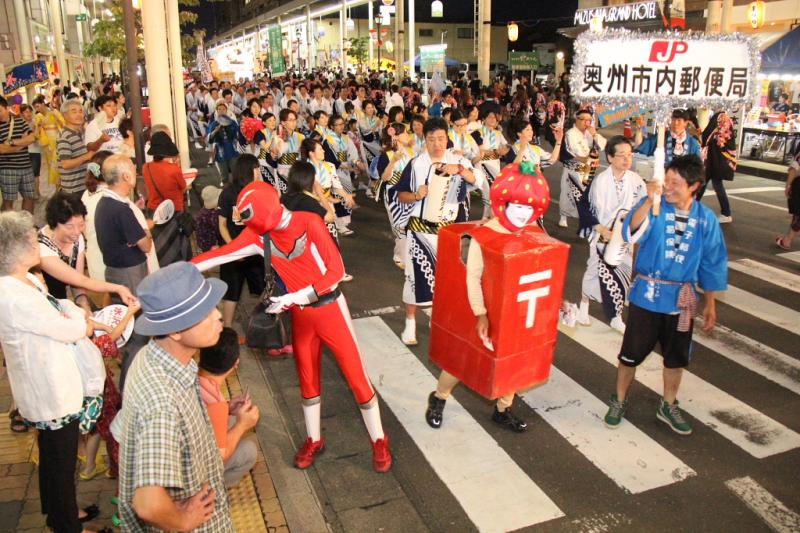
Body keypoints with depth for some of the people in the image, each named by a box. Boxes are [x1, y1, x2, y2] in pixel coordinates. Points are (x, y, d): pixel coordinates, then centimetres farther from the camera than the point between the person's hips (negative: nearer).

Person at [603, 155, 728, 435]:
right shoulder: (653, 206, -11)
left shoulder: (705, 218, -3)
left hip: (681, 299, 3)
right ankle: (619, 401, 30)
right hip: (647, 294, -3)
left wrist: (710, 304, 9)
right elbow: (632, 233, -30)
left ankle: (668, 406, 38)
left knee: (677, 356, 16)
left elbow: (712, 264, 6)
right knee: (632, 352, 7)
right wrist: (650, 200, -42)